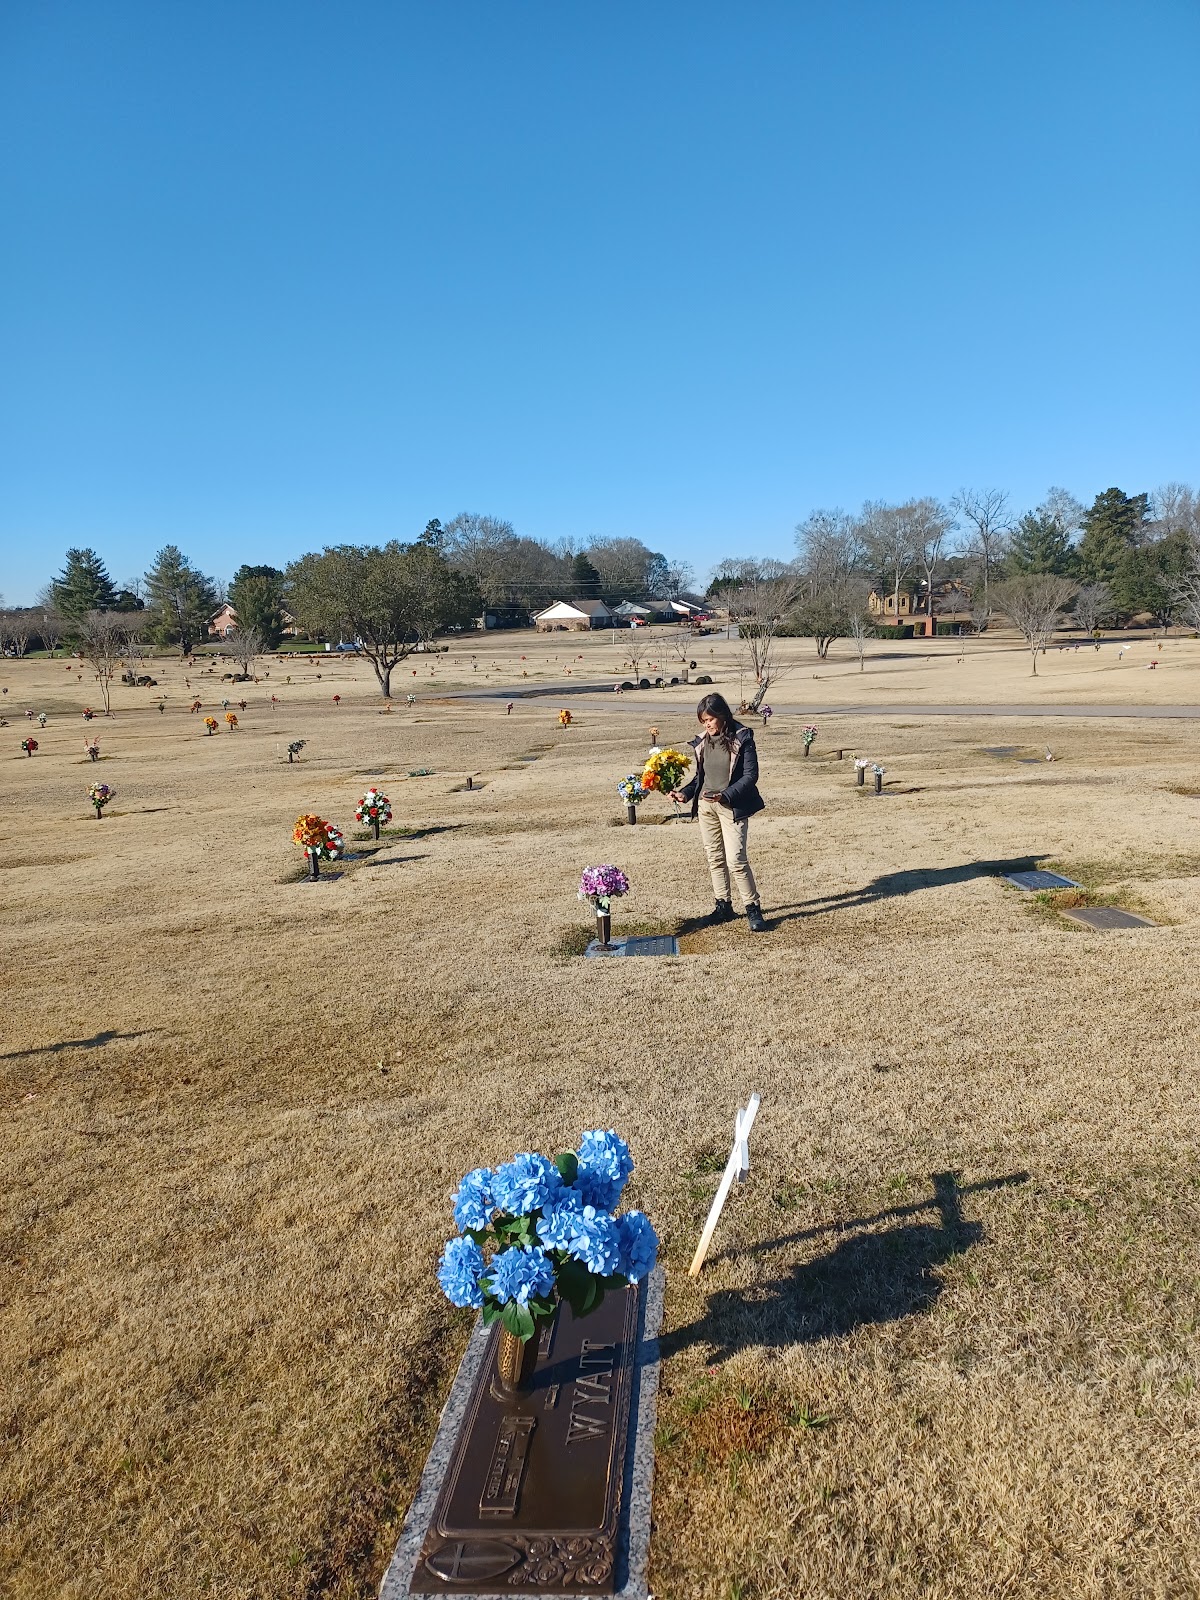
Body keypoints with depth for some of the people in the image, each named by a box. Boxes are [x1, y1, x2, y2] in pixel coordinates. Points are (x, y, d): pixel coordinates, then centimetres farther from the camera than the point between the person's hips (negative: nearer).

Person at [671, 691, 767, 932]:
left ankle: (753, 908, 4)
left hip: (732, 807, -6)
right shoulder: (701, 742, 6)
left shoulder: (742, 739, -9)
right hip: (705, 806, 6)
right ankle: (723, 906, 24)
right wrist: (684, 793, -2)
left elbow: (750, 775, -12)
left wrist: (726, 795, -23)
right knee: (714, 858, 11)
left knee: (736, 860, -10)